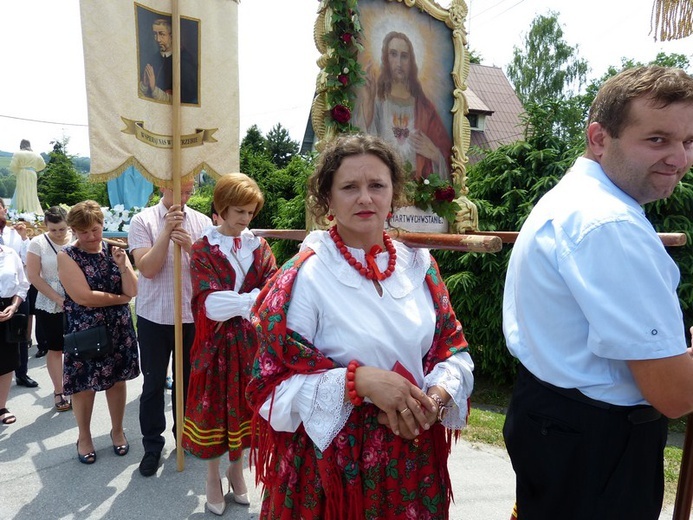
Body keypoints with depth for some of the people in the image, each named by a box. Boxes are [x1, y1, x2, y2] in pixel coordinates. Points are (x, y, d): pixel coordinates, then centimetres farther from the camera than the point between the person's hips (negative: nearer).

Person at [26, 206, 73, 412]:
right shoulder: (38, 243, -5)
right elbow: (33, 276, -7)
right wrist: (58, 299, -12)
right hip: (49, 306, -1)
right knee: (55, 350, 7)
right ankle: (58, 393, 18)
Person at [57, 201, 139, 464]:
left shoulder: (114, 250, 1)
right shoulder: (67, 256, -9)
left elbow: (132, 290, -8)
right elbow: (83, 297, -19)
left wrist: (122, 265, -24)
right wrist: (119, 298, -10)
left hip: (118, 330, 3)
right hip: (84, 332, -3)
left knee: (118, 379, 12)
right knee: (85, 385, 10)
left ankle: (117, 430, 33)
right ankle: (84, 436, 32)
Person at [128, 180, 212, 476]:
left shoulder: (202, 222, 1)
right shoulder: (143, 221, -4)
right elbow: (147, 268, -13)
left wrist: (189, 245, -21)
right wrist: (167, 231, -19)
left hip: (192, 314, 2)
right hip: (154, 315, -1)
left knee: (187, 379, 16)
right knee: (153, 382, 10)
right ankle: (152, 443, 27)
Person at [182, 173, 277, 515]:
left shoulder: (259, 247, 4)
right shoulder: (202, 250, -5)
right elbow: (209, 303, -17)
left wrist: (232, 305, -21)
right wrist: (252, 300, -24)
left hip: (250, 341, 3)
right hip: (216, 343, -2)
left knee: (245, 405, 13)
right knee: (214, 407, 10)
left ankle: (236, 468, 35)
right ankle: (212, 475, 31)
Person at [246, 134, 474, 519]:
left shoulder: (419, 266, 0)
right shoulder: (304, 277, -15)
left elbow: (453, 350, 6)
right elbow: (275, 385, -15)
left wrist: (436, 397, -14)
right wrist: (360, 380, -26)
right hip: (332, 461, -4)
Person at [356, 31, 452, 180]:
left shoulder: (424, 107, 10)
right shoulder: (376, 100, 5)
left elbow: (446, 152, 13)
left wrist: (434, 153, -7)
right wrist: (366, 100, -20)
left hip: (419, 183, 2)